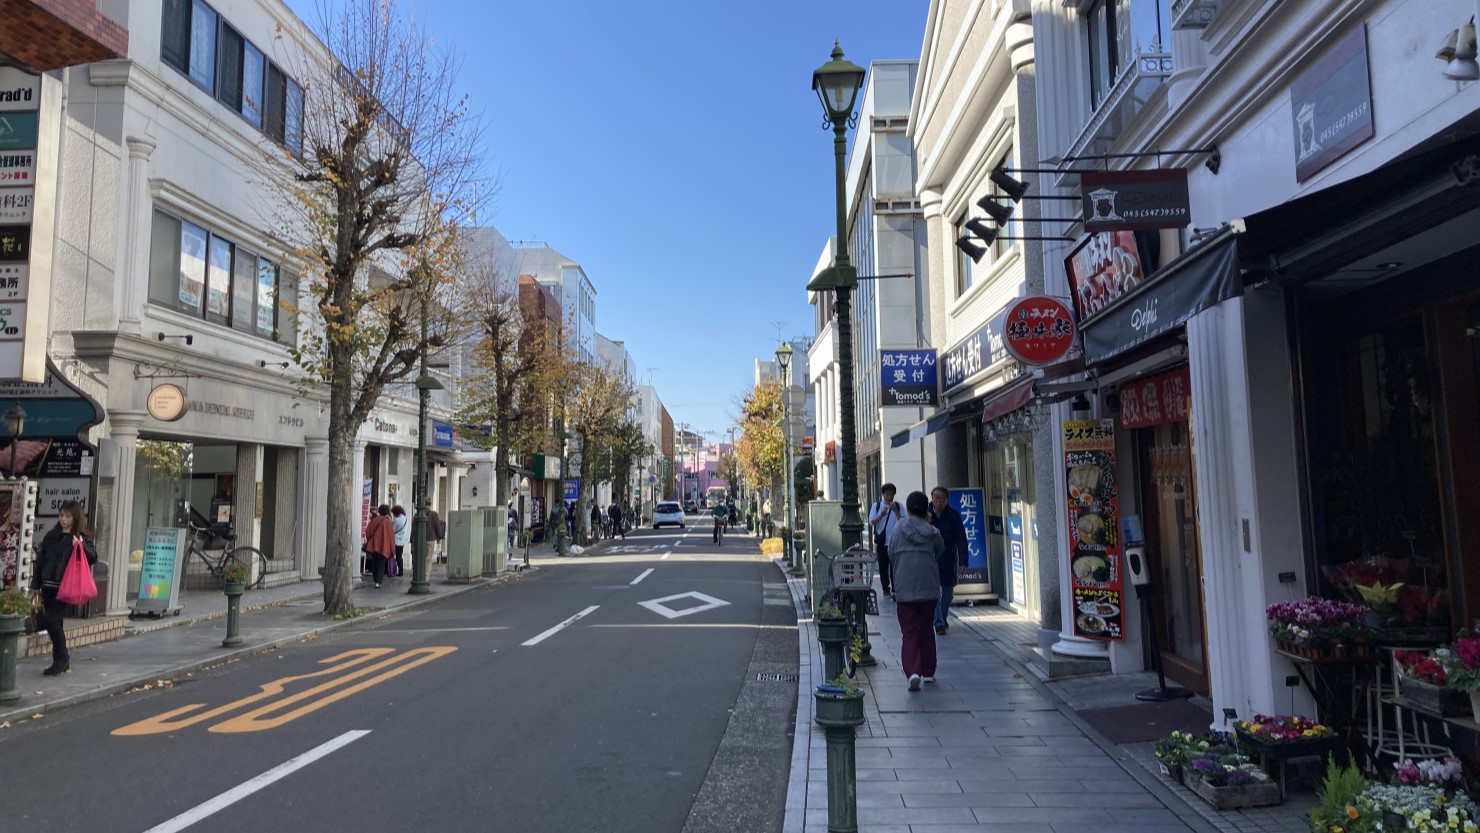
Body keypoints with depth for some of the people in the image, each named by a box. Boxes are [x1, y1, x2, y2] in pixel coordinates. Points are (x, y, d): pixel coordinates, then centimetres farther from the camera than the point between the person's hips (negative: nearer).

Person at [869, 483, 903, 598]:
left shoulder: (898, 506, 1)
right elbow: (871, 522, -8)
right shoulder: (876, 506, 3)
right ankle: (886, 589, 21)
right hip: (881, 541, 1)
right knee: (883, 567, 8)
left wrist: (895, 510, -21)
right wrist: (882, 515, -24)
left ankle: (895, 589, 2)